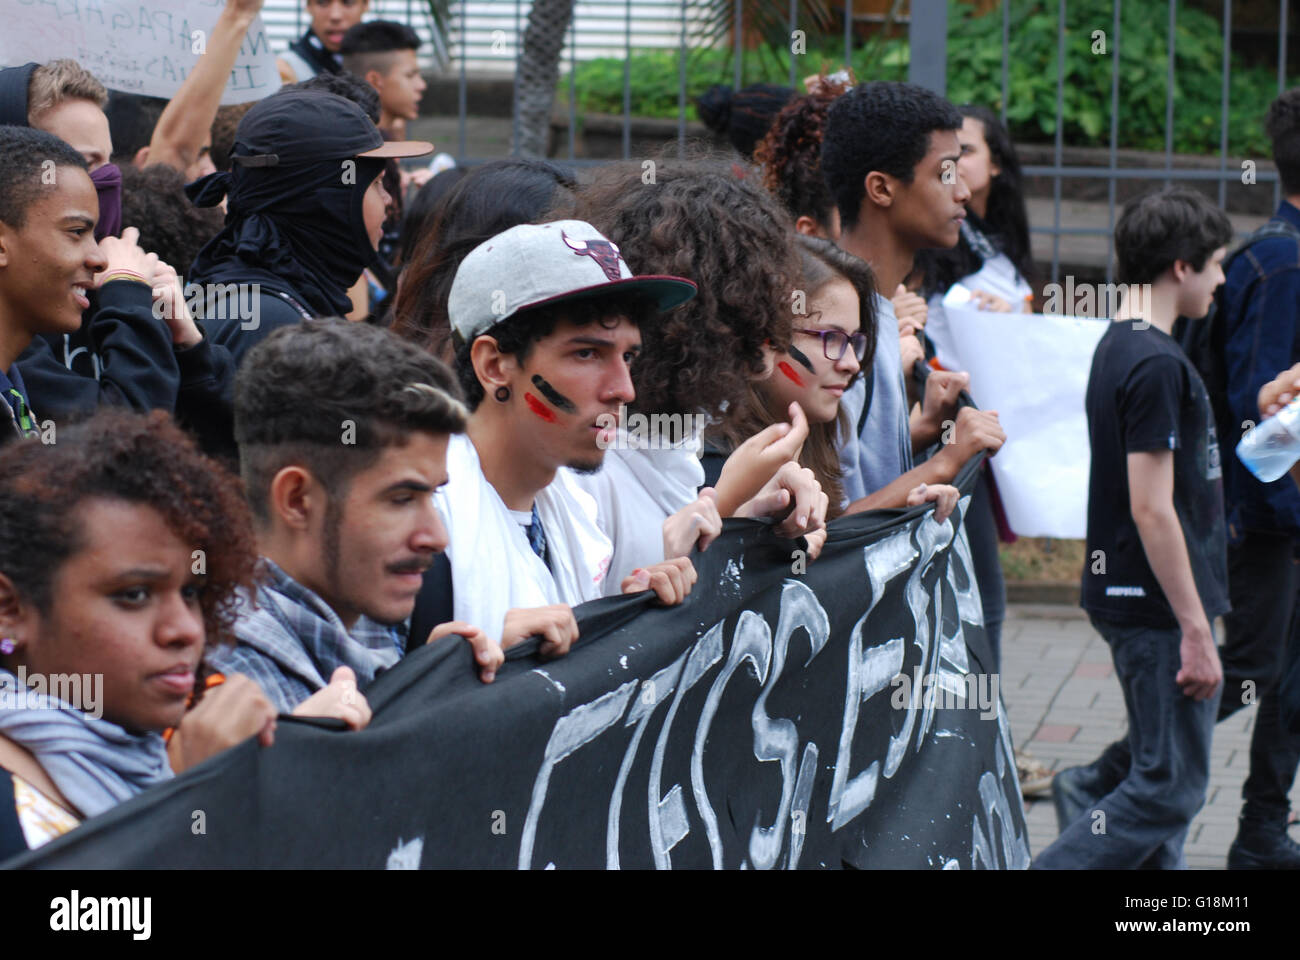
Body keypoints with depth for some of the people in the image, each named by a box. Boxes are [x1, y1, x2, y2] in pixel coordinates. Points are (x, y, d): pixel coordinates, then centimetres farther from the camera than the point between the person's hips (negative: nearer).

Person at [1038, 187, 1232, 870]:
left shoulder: (1119, 347, 12)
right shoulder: (1157, 364, -19)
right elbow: (1152, 510, -22)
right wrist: (1196, 629, -20)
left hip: (1124, 598, 10)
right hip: (1159, 606, -10)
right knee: (1170, 786, -4)